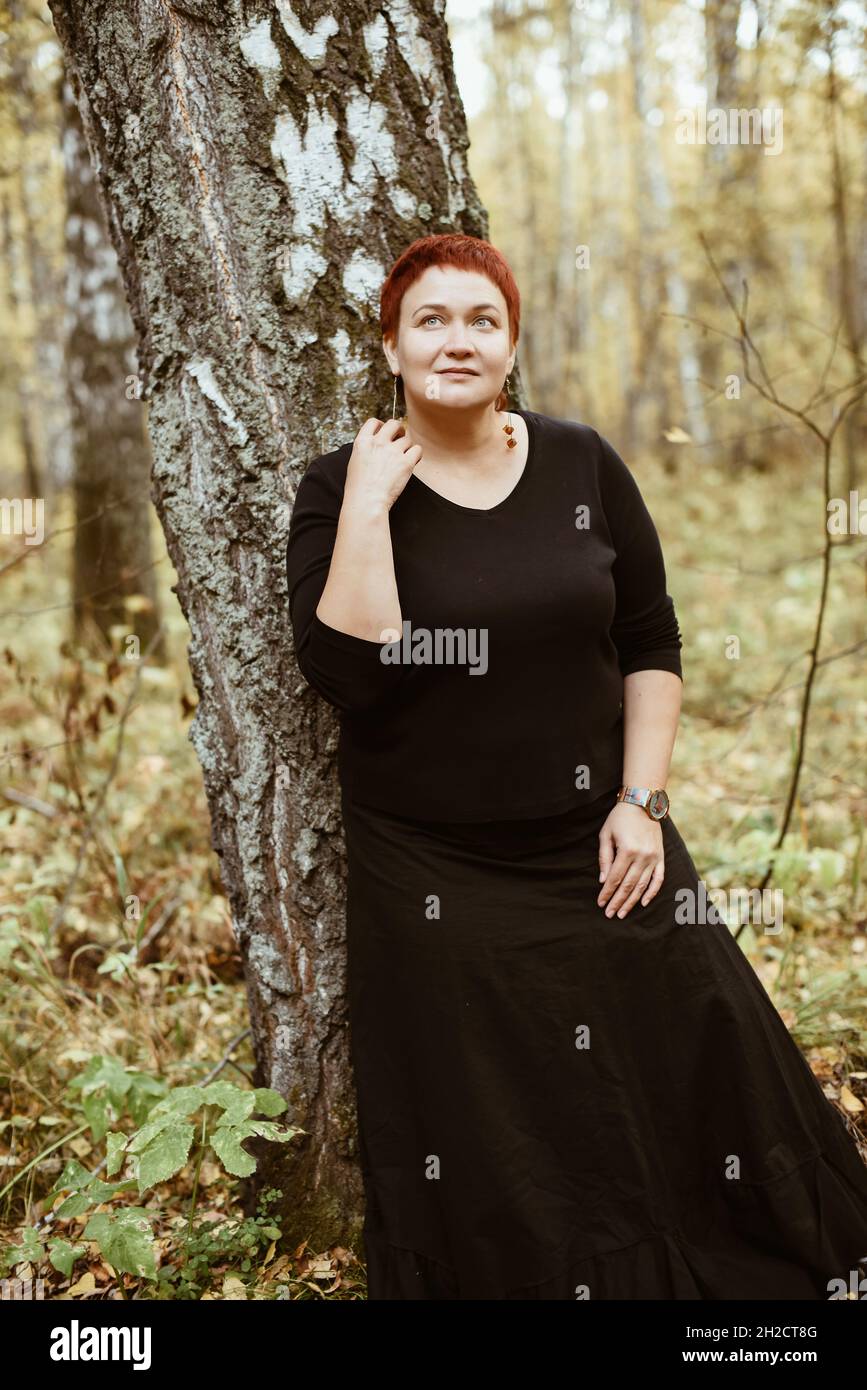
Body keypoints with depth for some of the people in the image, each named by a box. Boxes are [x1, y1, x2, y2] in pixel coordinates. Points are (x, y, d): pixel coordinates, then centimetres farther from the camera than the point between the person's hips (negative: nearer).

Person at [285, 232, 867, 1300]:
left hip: (596, 848, 3)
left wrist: (642, 801, -2)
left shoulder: (581, 467, 2)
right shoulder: (338, 489, -5)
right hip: (433, 872, -2)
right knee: (482, 1135, 4)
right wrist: (371, 502, -20)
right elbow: (346, 671, -19)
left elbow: (651, 645, 6)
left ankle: (781, 1263, 32)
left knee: (693, 1060, 7)